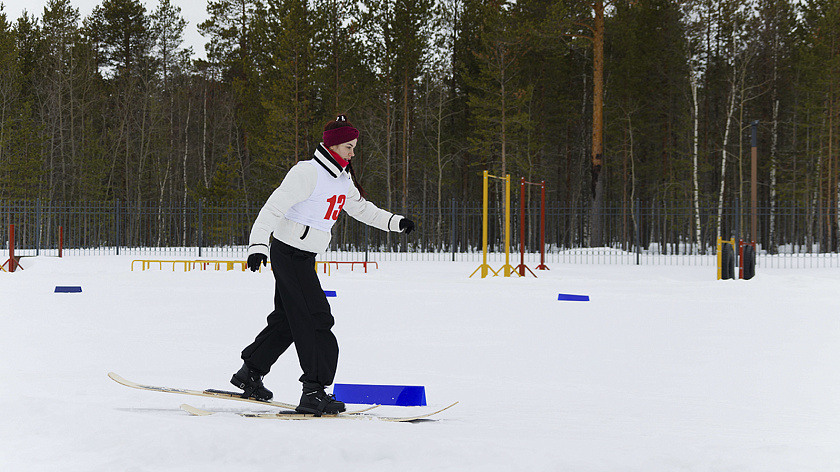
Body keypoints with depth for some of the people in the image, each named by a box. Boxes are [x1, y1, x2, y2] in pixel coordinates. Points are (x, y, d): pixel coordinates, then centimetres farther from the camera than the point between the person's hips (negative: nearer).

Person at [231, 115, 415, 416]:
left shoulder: (342, 179, 10)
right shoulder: (307, 173, -17)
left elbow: (361, 208, 26)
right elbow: (273, 208, -22)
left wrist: (395, 222, 17)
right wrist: (258, 245, -32)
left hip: (305, 257, 9)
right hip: (288, 253, -9)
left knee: (287, 320, 16)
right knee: (315, 320, -12)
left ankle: (250, 373, 29)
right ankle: (314, 392, -11)